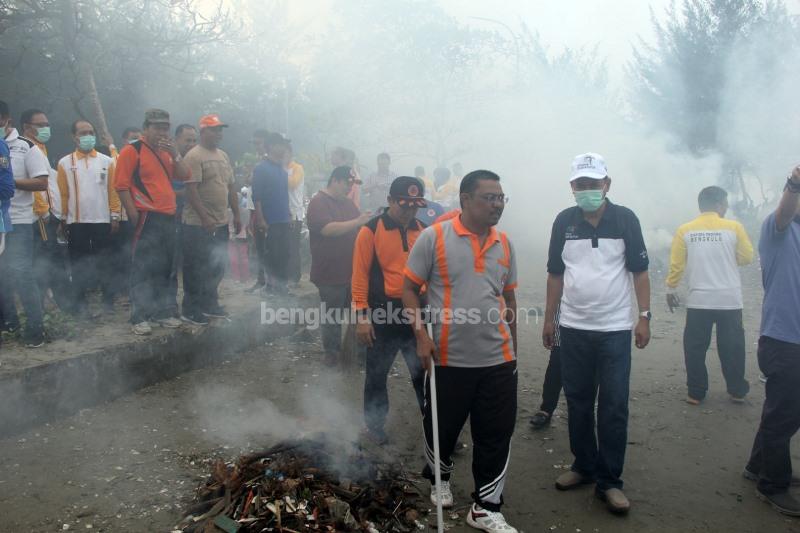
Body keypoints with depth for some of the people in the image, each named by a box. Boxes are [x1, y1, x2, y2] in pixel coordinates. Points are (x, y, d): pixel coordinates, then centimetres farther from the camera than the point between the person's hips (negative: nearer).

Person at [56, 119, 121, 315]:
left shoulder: (106, 161, 4)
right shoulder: (65, 163, 3)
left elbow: (113, 191, 2)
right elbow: (63, 193, 2)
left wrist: (115, 216, -2)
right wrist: (63, 220, 0)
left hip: (102, 220, 0)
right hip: (76, 222, 0)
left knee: (104, 262, 6)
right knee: (78, 264, 7)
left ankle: (108, 300, 14)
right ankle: (80, 302, 15)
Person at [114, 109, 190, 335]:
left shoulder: (167, 152, 18)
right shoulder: (132, 150, -4)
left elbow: (184, 176, 11)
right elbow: (122, 185, -10)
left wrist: (175, 154, -1)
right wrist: (134, 215, -14)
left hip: (168, 218, 7)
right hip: (147, 218, -7)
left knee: (164, 269, 12)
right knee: (143, 269, -6)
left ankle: (163, 312, 20)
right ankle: (139, 318, -2)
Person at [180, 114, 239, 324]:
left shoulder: (224, 156, 14)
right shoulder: (194, 156, -11)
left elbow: (231, 187, 18)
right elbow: (191, 190, -18)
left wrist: (236, 215, 14)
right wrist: (205, 218, -23)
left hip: (221, 224, 8)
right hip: (199, 224, -8)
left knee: (217, 269, 15)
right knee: (196, 269, 0)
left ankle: (209, 304, 28)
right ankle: (191, 310, 11)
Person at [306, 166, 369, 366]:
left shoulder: (348, 202, 12)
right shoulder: (318, 203, -12)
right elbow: (328, 229, -27)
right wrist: (357, 222, -30)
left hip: (353, 269, 7)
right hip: (331, 273, -7)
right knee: (332, 316, 5)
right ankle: (332, 352, 20)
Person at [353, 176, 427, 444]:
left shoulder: (422, 230, 3)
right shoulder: (371, 230, -10)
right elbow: (360, 275, -10)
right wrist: (361, 316, -12)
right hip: (383, 314, -3)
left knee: (424, 371, 14)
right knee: (377, 373, 13)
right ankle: (375, 424, 31)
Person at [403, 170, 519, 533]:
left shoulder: (504, 244, 7)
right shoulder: (434, 237, -7)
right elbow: (409, 289, -4)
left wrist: (513, 345, 18)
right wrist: (421, 334, -14)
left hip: (497, 360, 4)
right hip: (448, 359, -3)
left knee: (496, 436, 7)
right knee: (442, 428, 14)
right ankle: (439, 479, 44)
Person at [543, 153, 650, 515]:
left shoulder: (625, 219, -3)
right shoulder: (564, 221, 3)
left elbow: (639, 271, 1)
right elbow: (555, 274, 8)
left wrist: (644, 316, -5)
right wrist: (549, 318, 7)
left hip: (615, 329, -2)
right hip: (573, 328, 2)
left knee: (614, 407, 1)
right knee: (578, 402, 11)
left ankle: (609, 481, 12)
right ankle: (584, 466, 27)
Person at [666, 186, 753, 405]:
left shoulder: (685, 230, -3)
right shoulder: (734, 227, -4)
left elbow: (676, 264, -3)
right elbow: (747, 257, 3)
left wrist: (670, 289, 8)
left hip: (698, 300, 0)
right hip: (729, 300, 0)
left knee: (695, 348, 8)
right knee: (732, 347, 13)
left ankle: (696, 393, 12)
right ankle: (737, 391, 23)